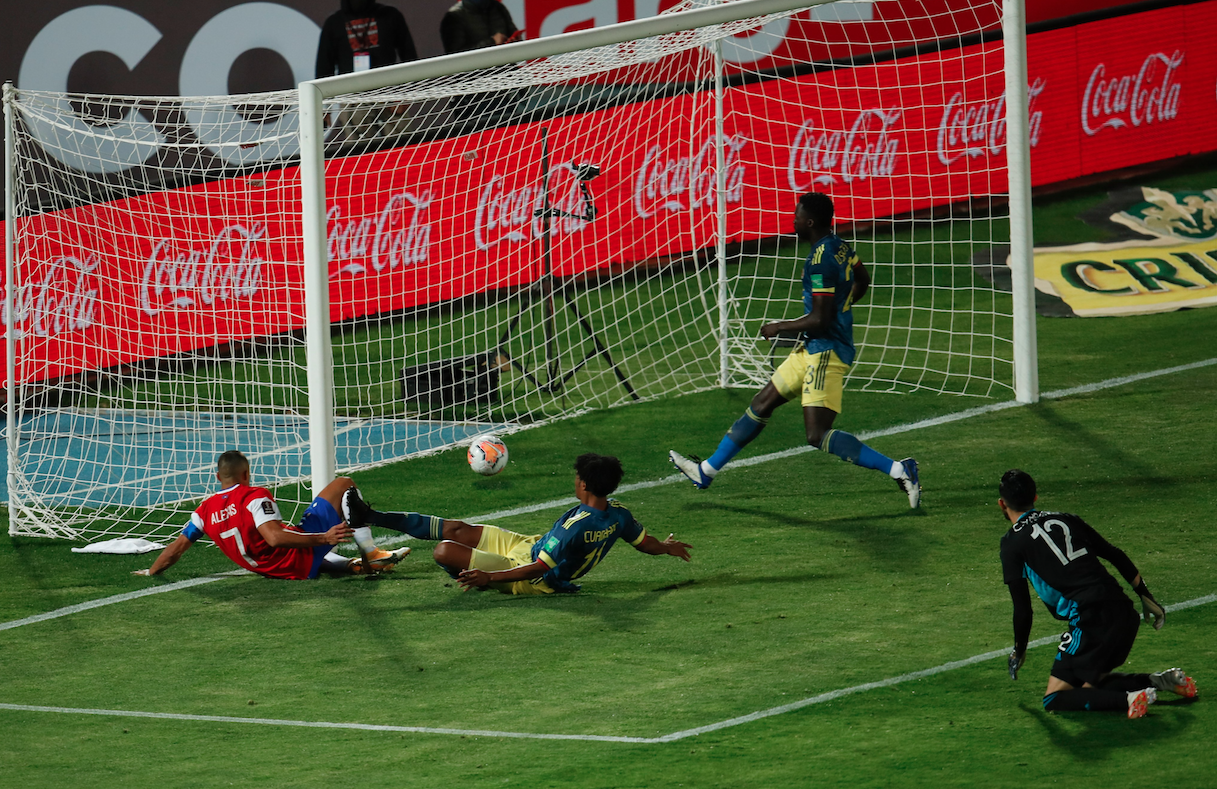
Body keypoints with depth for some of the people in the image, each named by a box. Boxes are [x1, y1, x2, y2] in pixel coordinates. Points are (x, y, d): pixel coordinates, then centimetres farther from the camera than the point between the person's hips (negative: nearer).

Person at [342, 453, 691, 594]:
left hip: (531, 577, -9)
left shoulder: (575, 525, -33)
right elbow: (648, 543, 7)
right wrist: (670, 547, 28)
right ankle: (369, 516, 12)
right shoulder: (618, 516, -10)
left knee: (445, 550, -19)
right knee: (458, 530, 9)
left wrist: (490, 577, -30)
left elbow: (538, 569, -32)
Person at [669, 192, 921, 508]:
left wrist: (780, 327, -9)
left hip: (826, 352, -10)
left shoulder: (821, 262, -22)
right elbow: (862, 280, 27)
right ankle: (707, 470, 28)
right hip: (812, 350, 10)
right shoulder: (840, 247, 7)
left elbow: (819, 321, -24)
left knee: (818, 435, -15)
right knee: (761, 405, 17)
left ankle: (898, 470, -18)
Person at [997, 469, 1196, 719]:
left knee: (1055, 700, -2)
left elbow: (1022, 609, 1)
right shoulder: (1065, 520, 18)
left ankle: (1128, 699, -21)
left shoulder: (1013, 543, 1)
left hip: (1091, 619, -7)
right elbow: (1116, 556, 18)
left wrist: (1019, 651, 16)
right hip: (1124, 612, 7)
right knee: (1090, 681, 24)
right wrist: (1146, 597, 26)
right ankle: (1157, 681, 8)